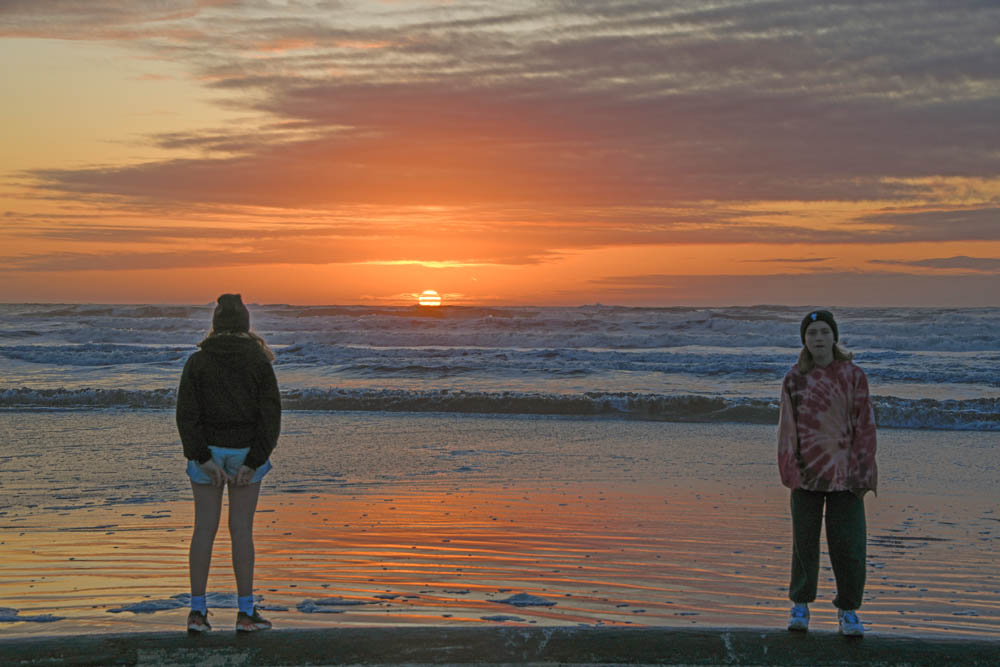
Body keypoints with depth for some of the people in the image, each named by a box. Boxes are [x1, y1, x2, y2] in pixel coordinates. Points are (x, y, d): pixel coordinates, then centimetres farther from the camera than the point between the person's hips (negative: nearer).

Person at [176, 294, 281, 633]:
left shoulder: (197, 362, -3)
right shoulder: (259, 361, -4)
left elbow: (187, 413, -10)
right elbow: (270, 414, -10)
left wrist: (202, 459, -11)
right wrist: (253, 463, -10)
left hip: (206, 451, 1)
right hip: (246, 452, -1)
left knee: (204, 528, 6)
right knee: (241, 529, 4)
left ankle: (197, 611, 5)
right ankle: (246, 612, 6)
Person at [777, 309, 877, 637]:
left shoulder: (853, 376, 1)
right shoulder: (794, 379, 4)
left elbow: (865, 426, 1)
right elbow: (787, 429, 4)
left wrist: (861, 472, -5)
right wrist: (790, 471, -4)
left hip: (844, 473, -1)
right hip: (807, 474, 1)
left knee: (848, 543, -1)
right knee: (804, 541, 7)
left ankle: (848, 610, 13)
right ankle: (800, 605, 22)